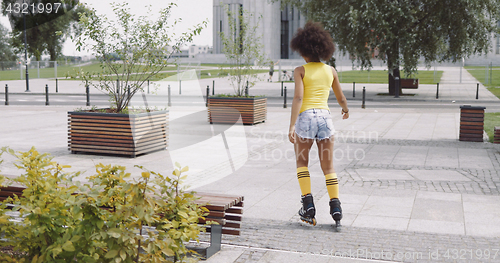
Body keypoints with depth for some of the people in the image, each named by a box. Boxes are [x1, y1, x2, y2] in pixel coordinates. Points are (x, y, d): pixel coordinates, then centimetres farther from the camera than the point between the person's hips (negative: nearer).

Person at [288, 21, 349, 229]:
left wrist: (291, 126, -18)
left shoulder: (300, 71, -1)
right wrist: (345, 109, 44)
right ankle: (335, 207, 1)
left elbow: (298, 98, -14)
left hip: (306, 118, -3)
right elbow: (341, 98, 21)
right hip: (325, 118, 3)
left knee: (302, 161, 19)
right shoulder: (331, 71, 11)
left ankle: (308, 203, 9)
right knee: (328, 167, 12)